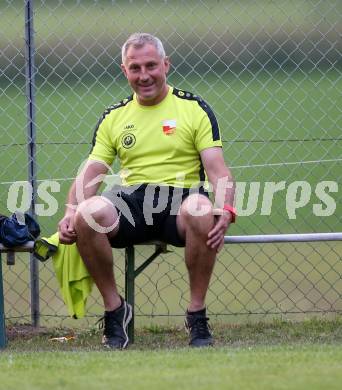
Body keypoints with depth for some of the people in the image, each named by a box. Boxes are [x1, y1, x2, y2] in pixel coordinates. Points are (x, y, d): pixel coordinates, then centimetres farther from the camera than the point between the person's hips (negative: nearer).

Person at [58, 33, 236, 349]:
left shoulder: (194, 109, 8)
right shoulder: (113, 117, 17)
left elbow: (217, 169, 0)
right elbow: (91, 174, 11)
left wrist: (226, 210, -21)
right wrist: (70, 213, -10)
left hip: (181, 196, -2)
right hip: (131, 199, 2)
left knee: (201, 212, -40)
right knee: (88, 214, -33)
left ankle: (197, 313, -19)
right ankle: (114, 308, -12)